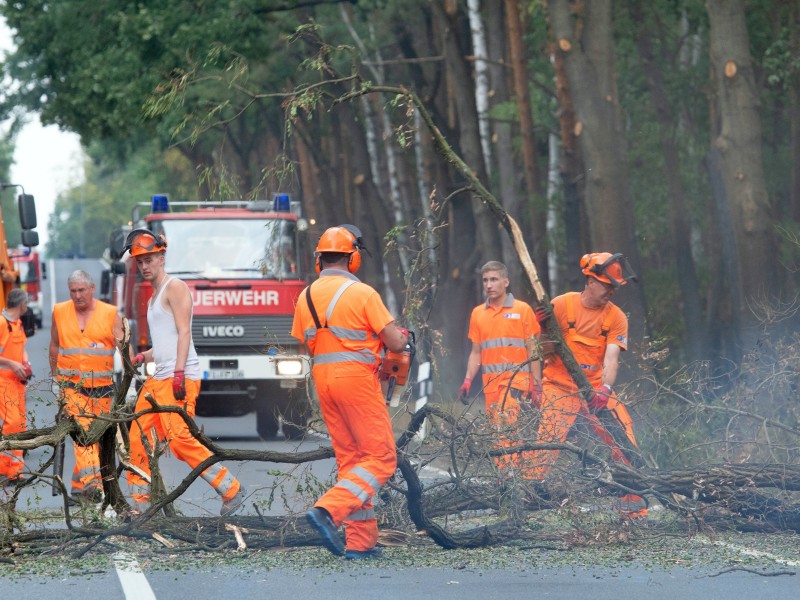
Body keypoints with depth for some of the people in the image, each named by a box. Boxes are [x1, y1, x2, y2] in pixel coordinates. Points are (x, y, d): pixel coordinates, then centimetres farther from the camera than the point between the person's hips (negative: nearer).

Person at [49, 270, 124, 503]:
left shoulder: (110, 314, 0)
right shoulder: (60, 312, 7)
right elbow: (54, 346, 20)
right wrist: (55, 378, 20)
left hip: (101, 387, 1)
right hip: (70, 385, -1)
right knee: (83, 431, -19)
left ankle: (79, 485, 18)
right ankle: (92, 483, -33)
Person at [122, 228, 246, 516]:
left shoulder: (175, 288, -3)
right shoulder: (153, 300, 26)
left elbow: (184, 333, -12)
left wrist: (179, 373, -22)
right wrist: (143, 357, 15)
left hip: (180, 378, -10)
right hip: (158, 379, 10)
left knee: (180, 439, -20)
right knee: (139, 440, 5)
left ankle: (231, 490, -17)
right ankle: (140, 502, 9)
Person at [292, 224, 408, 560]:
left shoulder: (306, 297, 8)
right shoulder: (362, 293, -10)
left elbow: (302, 344, 13)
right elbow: (394, 343, -9)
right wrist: (401, 337, 14)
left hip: (323, 380, 7)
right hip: (357, 378, -7)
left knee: (349, 460, 12)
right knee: (381, 459, -3)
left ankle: (361, 541, 8)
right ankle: (328, 511, -20)